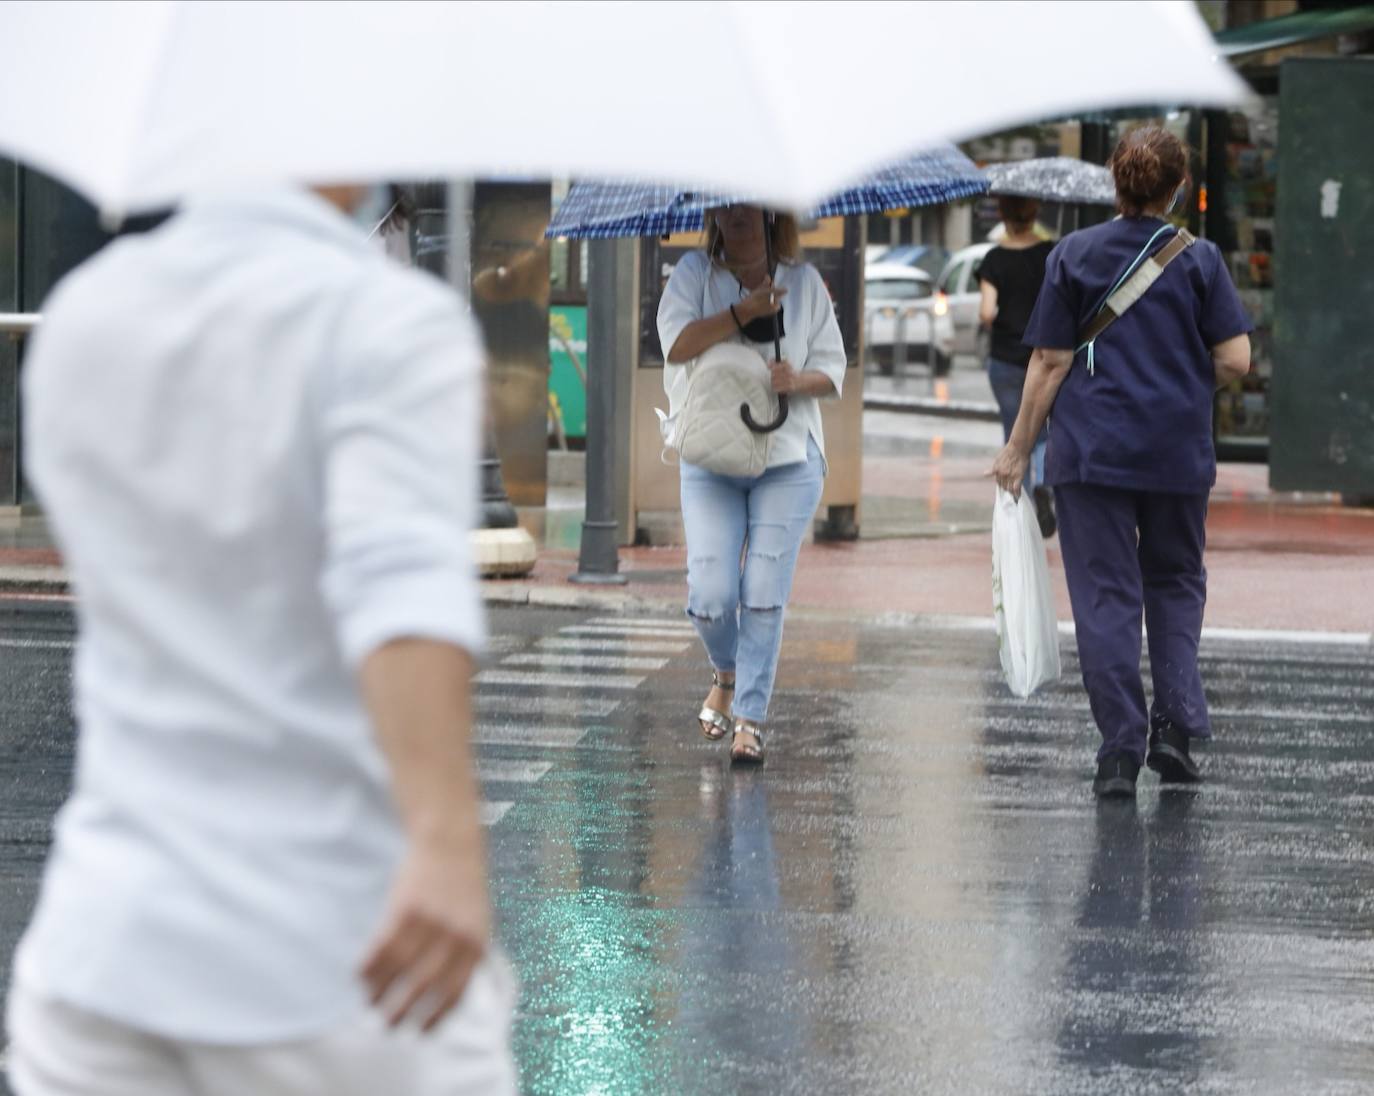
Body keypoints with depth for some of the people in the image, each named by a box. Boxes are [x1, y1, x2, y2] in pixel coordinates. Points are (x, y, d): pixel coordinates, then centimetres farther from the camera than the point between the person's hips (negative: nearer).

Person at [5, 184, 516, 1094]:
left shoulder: (79, 316, 8)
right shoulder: (391, 320, -11)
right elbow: (404, 569, -29)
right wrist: (448, 840, -42)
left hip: (106, 946, 5)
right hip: (332, 962, -4)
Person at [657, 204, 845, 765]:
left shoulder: (803, 280, 7)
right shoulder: (694, 273, 4)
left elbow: (832, 367, 7)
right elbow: (676, 342, -13)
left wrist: (799, 380, -14)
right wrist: (744, 311, -21)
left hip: (788, 459, 0)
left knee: (764, 595, -7)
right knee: (711, 596, -8)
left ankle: (750, 718, 1)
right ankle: (725, 673, 24)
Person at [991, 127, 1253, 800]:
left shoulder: (1074, 255, -2)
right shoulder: (1199, 260, -1)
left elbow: (1050, 362, -3)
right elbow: (1235, 360, -5)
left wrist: (1019, 449, 4)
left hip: (1091, 449, -1)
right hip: (1179, 453, 1)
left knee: (1106, 594, 3)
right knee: (1175, 582, 18)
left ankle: (1120, 750, -1)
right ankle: (1176, 727, 5)